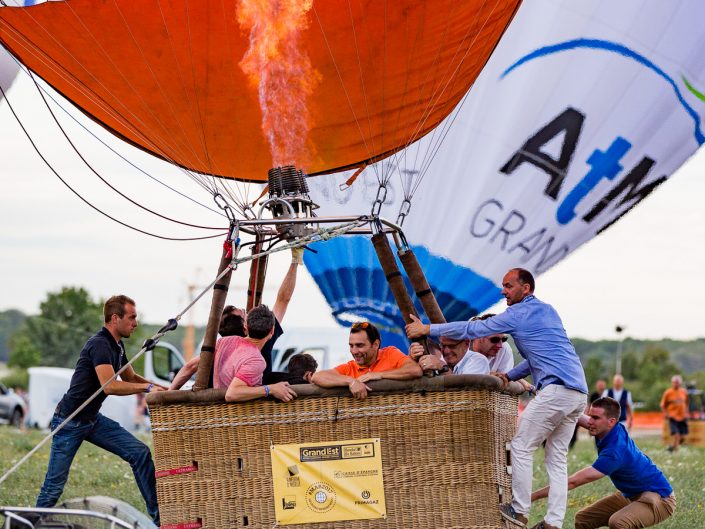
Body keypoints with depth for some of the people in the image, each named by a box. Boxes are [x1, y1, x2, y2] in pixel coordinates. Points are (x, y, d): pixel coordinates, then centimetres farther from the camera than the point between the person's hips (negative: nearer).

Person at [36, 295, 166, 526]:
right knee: (54, 485, -4)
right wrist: (148, 387, -25)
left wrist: (162, 388, 7)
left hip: (93, 419, 9)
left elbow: (130, 377, 22)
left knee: (140, 453, -2)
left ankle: (158, 516, 1)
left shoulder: (117, 345, 8)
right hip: (69, 422, -9)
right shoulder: (99, 344, -22)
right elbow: (110, 386, -32)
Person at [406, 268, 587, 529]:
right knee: (557, 459, 8)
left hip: (556, 389, -9)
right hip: (579, 392, 9)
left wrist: (427, 329, 6)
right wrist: (510, 375, 22)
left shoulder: (518, 314, -2)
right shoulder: (547, 311, 24)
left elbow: (473, 329, 0)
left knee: (521, 447, 1)